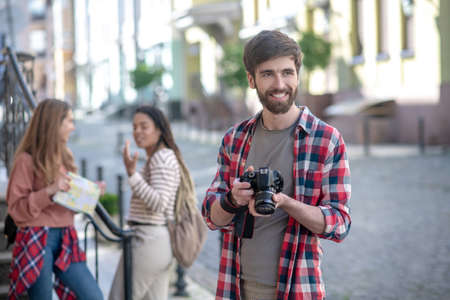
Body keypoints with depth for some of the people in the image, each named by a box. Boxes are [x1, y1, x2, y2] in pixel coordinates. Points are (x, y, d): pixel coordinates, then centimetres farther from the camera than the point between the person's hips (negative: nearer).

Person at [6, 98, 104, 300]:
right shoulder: (27, 160, -9)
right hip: (36, 242, -6)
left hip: (65, 240, 7)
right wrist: (49, 191, -22)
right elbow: (16, 209, -11)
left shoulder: (65, 156, 13)